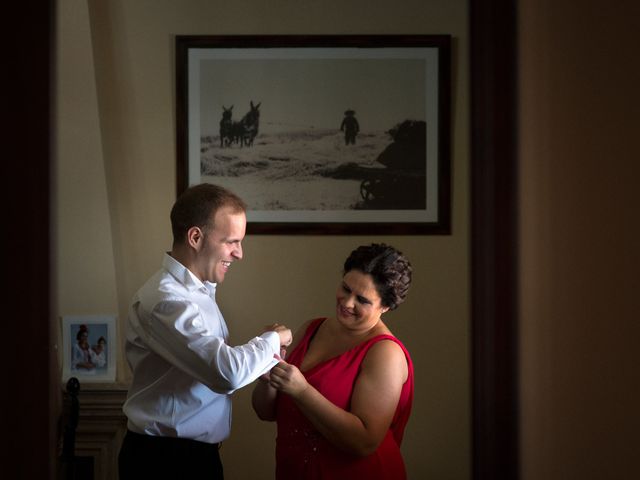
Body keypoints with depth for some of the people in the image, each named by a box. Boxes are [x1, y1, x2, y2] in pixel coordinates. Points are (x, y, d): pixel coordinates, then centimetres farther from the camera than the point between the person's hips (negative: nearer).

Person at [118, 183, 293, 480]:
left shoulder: (198, 289, 11)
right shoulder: (165, 300, -23)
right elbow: (228, 372, -32)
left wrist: (264, 352, -6)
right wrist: (272, 340, -15)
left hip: (196, 452, 10)